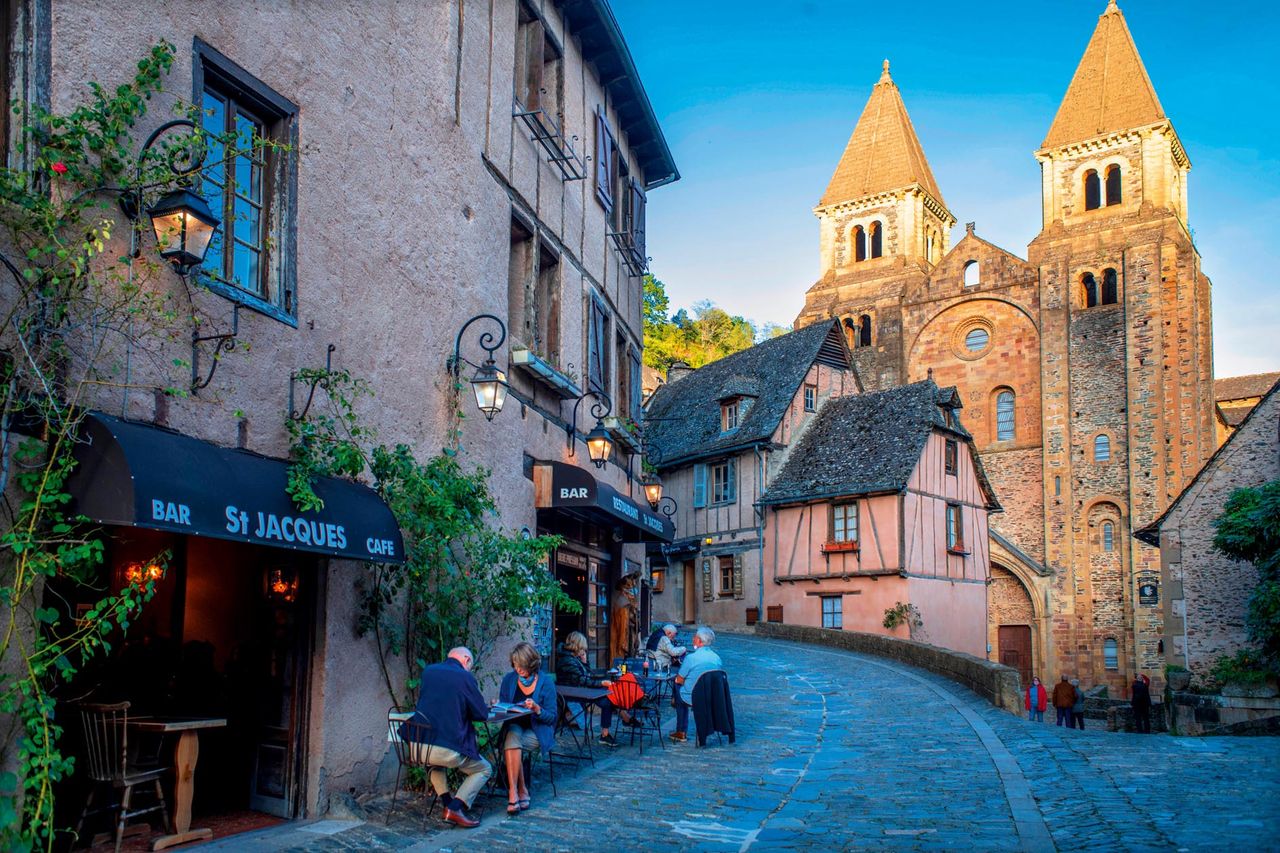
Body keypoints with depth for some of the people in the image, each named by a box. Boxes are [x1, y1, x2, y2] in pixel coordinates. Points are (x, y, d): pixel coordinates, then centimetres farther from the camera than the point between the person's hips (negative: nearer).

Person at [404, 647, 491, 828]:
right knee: (484, 769, 18)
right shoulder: (465, 677, -2)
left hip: (415, 747, 6)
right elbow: (483, 714, 4)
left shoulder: (428, 671, 12)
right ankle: (456, 808, -2)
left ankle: (446, 801, 24)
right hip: (448, 749, -5)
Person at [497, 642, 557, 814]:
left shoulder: (545, 683, -5)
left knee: (511, 742, -32)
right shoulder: (509, 679, 5)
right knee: (512, 737, -34)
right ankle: (521, 791, -31)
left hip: (537, 731, -3)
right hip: (514, 727, 3)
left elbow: (551, 718, -3)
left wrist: (537, 709, -22)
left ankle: (513, 793, -24)